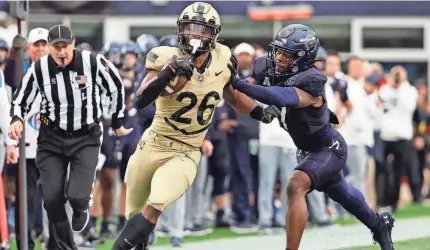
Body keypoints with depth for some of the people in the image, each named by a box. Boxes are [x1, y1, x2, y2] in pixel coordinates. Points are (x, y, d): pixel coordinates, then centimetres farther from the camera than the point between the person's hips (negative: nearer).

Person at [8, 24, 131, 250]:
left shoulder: (94, 63, -15)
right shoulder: (39, 69, -10)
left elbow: (116, 89, 2)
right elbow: (20, 100, 3)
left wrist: (117, 123, 11)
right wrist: (17, 120, -18)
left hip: (86, 138, -2)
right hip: (51, 138, 2)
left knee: (77, 196, -15)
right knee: (52, 199, -3)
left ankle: (81, 208, 24)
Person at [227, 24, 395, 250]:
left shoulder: (311, 83, -36)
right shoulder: (274, 69, -15)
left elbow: (282, 98, -54)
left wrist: (241, 85, -58)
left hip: (328, 149, -9)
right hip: (307, 149, 9)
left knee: (295, 187, -32)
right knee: (339, 192, 30)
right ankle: (379, 225, 58)